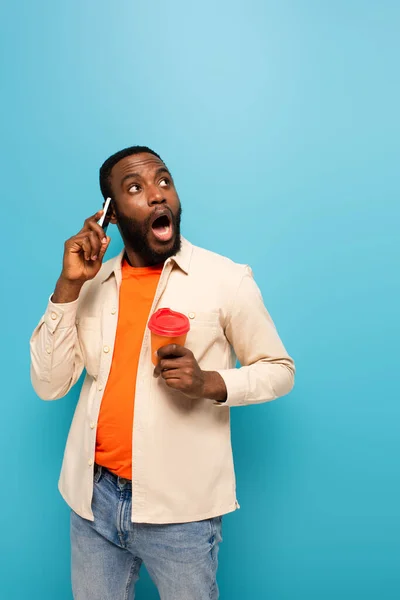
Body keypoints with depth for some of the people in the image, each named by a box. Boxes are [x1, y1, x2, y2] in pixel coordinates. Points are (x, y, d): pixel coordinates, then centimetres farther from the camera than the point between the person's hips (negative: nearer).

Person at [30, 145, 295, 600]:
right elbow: (49, 385, -2)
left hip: (179, 509, -3)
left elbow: (279, 370, -1)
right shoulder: (92, 285, 3)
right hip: (93, 498, 4)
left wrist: (209, 382, -20)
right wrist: (68, 286, -12)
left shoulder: (227, 279, -8)